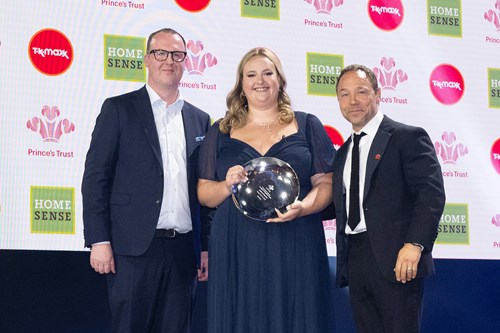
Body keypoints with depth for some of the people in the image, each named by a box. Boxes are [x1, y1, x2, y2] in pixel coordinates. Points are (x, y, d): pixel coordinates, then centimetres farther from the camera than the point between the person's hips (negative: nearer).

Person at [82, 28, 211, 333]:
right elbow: (96, 177, -2)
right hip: (134, 248, -4)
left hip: (183, 250, 4)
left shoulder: (200, 120, 15)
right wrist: (99, 240, -10)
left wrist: (207, 247, 11)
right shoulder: (119, 109, 3)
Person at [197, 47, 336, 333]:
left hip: (295, 250, -1)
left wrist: (302, 207, -15)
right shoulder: (222, 132, 13)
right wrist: (227, 185, -10)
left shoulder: (307, 125, 9)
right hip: (236, 253, 1)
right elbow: (204, 192, 11)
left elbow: (326, 183, 4)